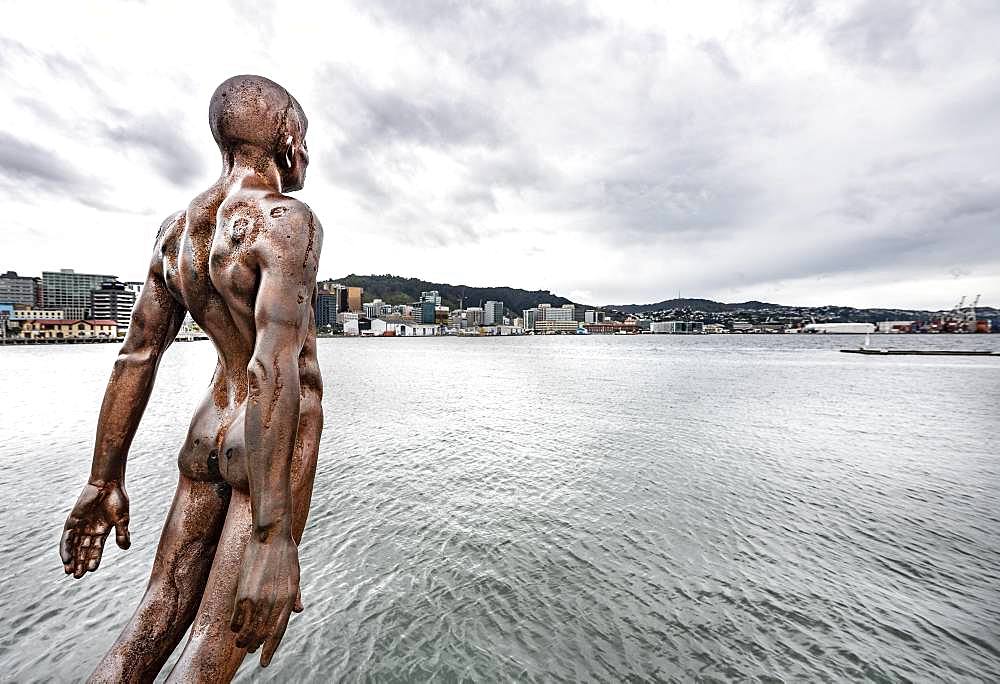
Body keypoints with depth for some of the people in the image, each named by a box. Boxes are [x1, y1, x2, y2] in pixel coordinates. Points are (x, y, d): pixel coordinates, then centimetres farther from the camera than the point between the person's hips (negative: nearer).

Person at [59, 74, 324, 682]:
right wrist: (274, 539, -26)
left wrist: (104, 482, 14)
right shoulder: (289, 222, -18)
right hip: (276, 447, -7)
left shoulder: (177, 230, 7)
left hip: (209, 437, 7)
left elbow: (135, 358, 7)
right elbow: (275, 371, -29)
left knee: (155, 622, 19)